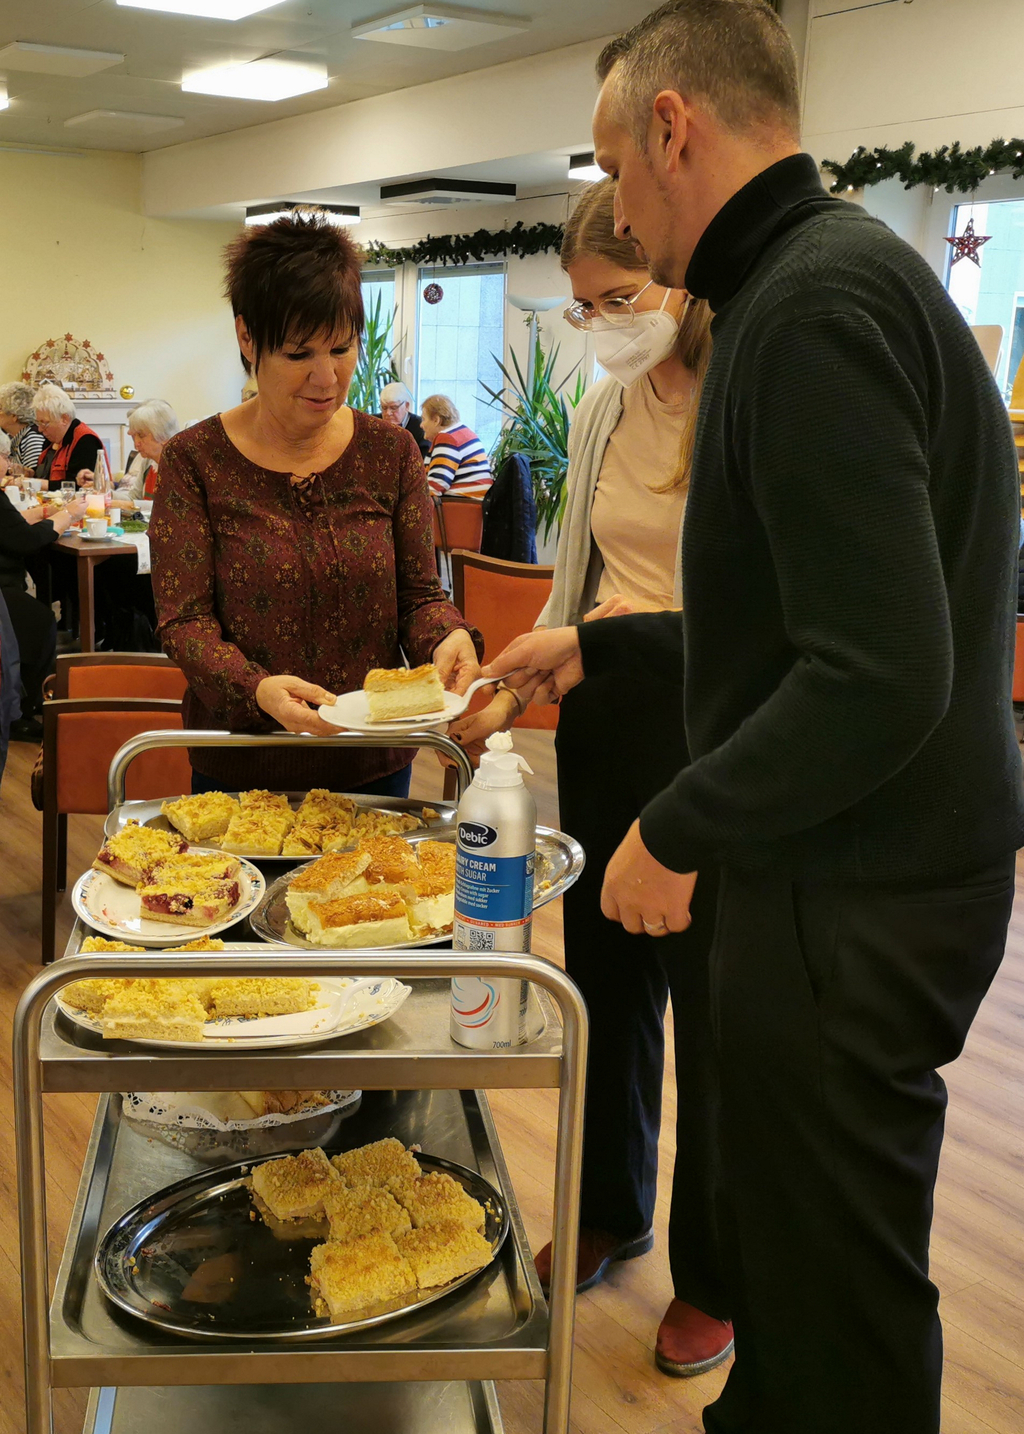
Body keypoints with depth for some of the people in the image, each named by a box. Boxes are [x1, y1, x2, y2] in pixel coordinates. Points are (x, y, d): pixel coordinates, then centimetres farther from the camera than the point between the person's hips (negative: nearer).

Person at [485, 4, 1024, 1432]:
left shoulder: (815, 307, -20)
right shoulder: (840, 272, 13)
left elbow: (880, 678, -28)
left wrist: (677, 832, -16)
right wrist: (598, 645, 21)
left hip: (857, 900, -10)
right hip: (850, 873, 10)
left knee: (835, 1287, 7)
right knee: (780, 1230, 24)